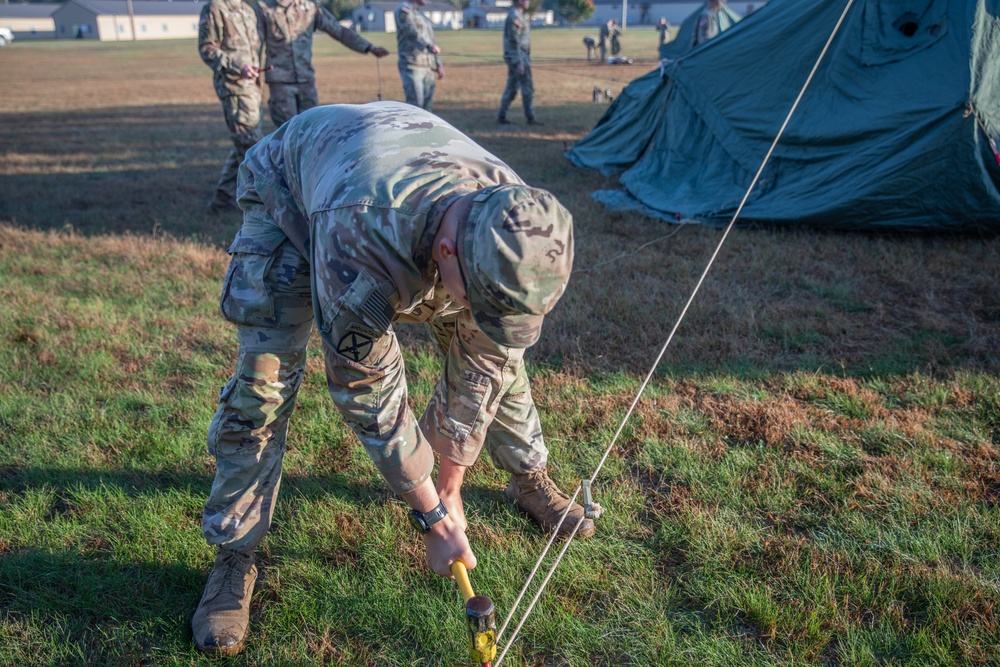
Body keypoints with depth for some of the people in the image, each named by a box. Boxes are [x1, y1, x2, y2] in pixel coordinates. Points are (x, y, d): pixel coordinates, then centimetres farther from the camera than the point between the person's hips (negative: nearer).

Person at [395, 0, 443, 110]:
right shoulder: (404, 9, -4)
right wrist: (428, 46, -40)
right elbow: (411, 32, -23)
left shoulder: (422, 15, 23)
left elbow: (431, 41, 26)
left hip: (428, 68, 8)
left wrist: (439, 65, 21)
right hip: (412, 66, -8)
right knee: (415, 104, -16)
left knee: (426, 104, 6)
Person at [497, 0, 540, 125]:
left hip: (514, 58, 10)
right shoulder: (515, 17, -17)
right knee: (527, 88, -4)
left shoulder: (520, 15, 15)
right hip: (518, 57, -10)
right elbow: (514, 42, -21)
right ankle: (531, 118, 0)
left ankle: (501, 116, 12)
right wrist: (519, 62, -23)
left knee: (512, 88, 11)